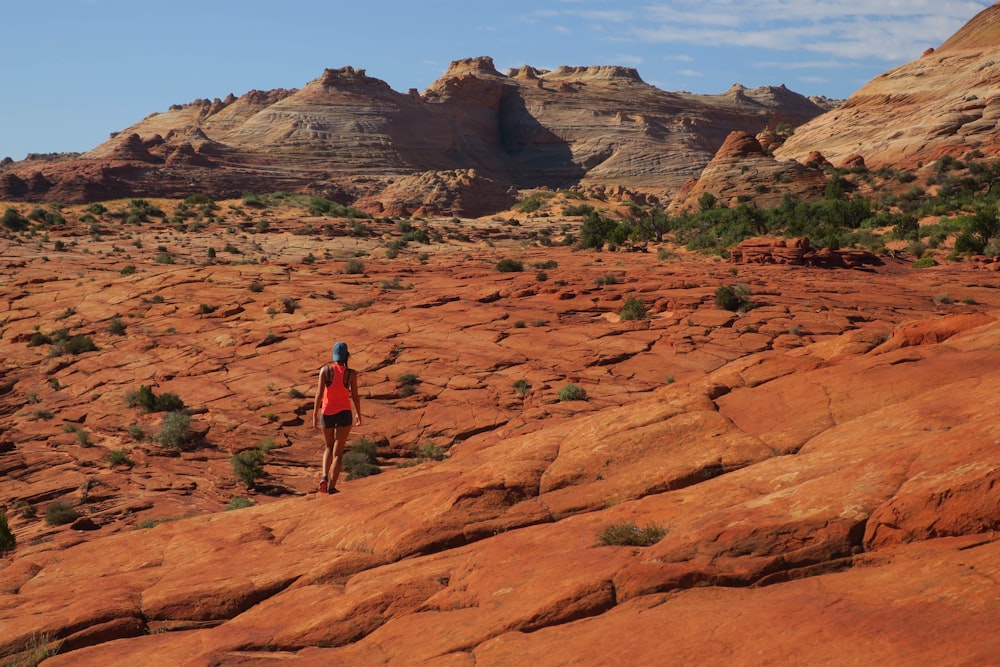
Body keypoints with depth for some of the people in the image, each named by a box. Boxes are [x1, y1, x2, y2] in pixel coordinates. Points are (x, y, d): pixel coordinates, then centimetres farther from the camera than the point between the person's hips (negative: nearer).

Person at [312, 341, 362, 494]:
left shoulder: (325, 370, -5)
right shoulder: (351, 373, -5)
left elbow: (319, 393, -9)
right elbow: (355, 396, -2)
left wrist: (315, 414, -4)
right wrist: (358, 414, 13)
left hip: (327, 413, 1)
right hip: (344, 413, -1)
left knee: (328, 447, 21)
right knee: (338, 452, 4)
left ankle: (325, 476, -1)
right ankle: (332, 486, -2)